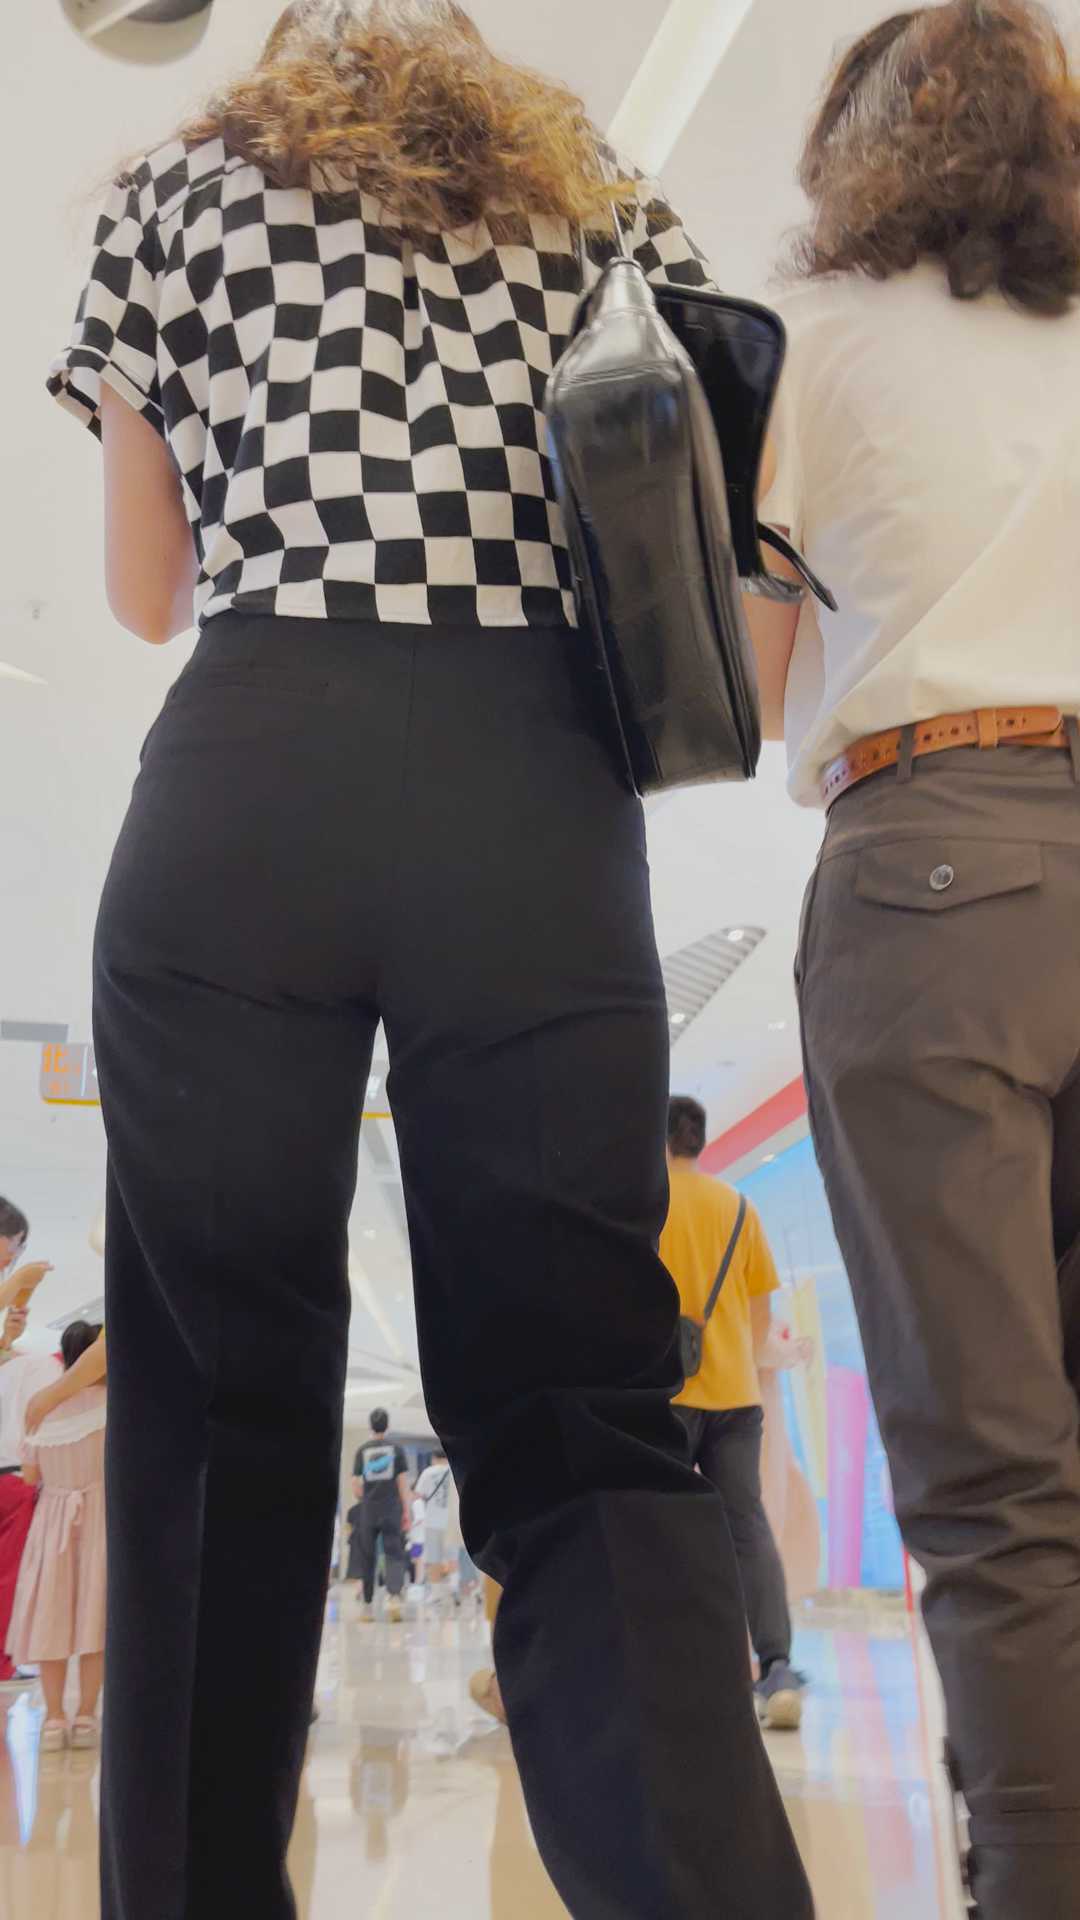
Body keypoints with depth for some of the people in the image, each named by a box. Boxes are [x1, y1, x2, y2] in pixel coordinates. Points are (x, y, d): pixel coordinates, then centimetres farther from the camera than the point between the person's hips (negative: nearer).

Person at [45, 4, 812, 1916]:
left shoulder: (180, 187, 20)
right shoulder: (609, 202, 23)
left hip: (248, 779, -1)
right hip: (541, 806, 1)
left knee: (217, 1401, 4)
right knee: (581, 1410, 0)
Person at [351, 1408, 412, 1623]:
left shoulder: (362, 1450, 4)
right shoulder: (397, 1448, 0)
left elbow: (355, 1486, 3)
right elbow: (403, 1483, -4)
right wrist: (407, 1512, 0)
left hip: (368, 1512, 2)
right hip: (392, 1512, -2)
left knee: (368, 1558, 12)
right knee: (395, 1556, 0)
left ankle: (367, 1605, 18)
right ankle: (395, 1596, -23)